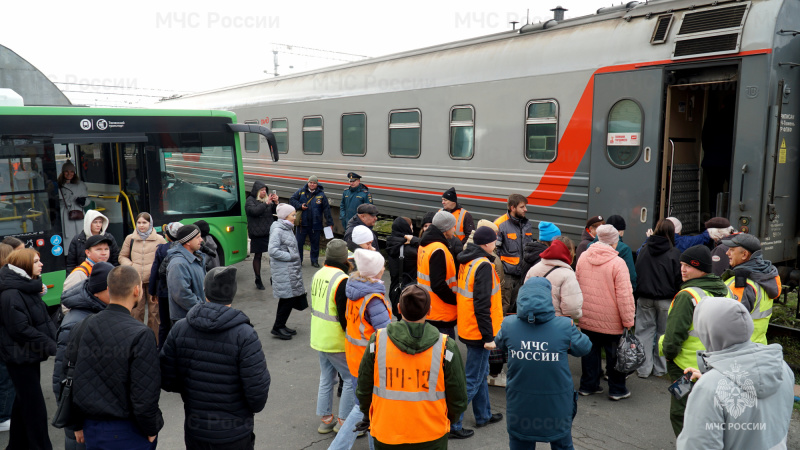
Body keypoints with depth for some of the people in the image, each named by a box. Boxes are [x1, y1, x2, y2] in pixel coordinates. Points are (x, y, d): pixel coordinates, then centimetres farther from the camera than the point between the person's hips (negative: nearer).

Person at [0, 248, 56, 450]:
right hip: (20, 357, -10)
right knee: (35, 406, -3)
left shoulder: (28, 288, 9)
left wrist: (55, 341, -1)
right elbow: (22, 330, -25)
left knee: (24, 401, 20)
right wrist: (52, 347, -21)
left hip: (30, 354, 10)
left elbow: (44, 320, 11)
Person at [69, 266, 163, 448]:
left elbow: (68, 380, 7)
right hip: (127, 433, -6)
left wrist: (77, 425, 17)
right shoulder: (140, 335, -21)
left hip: (91, 429, 6)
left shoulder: (83, 326, -2)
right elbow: (145, 394, -21)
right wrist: (151, 430, -5)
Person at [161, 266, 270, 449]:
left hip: (194, 431, 4)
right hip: (234, 434, -3)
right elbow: (257, 391, -20)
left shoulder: (179, 329, -8)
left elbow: (166, 380, -3)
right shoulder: (244, 335, -20)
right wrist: (255, 406, 2)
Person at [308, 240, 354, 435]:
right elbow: (345, 315, -21)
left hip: (319, 337, 9)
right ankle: (344, 421, 11)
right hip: (337, 341, -9)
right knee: (352, 379, 4)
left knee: (326, 378, 19)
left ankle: (325, 419, 28)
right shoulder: (343, 281, -21)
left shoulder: (318, 274, 5)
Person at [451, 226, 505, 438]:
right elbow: (482, 305, -24)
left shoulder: (467, 262, 7)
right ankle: (453, 424, 5)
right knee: (473, 379, 0)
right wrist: (488, 336, -20)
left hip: (467, 327, 9)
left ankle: (483, 415, 36)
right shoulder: (483, 265, -21)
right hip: (479, 331, -9)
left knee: (481, 373, 22)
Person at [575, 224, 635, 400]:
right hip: (611, 320, -4)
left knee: (590, 351, 15)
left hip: (587, 318, 5)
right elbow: (624, 295, -16)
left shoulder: (583, 258, 0)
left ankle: (588, 386, 25)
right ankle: (617, 390, 21)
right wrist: (628, 321, -9)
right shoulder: (617, 263, -16)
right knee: (614, 354, 10)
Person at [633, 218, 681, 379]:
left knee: (645, 331, 8)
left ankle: (643, 368, 9)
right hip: (666, 299, -2)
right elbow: (679, 279, -6)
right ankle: (660, 369, 18)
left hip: (645, 298, 2)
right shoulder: (674, 253, -8)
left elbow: (636, 274, 7)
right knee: (663, 332, 10)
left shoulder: (644, 250, 1)